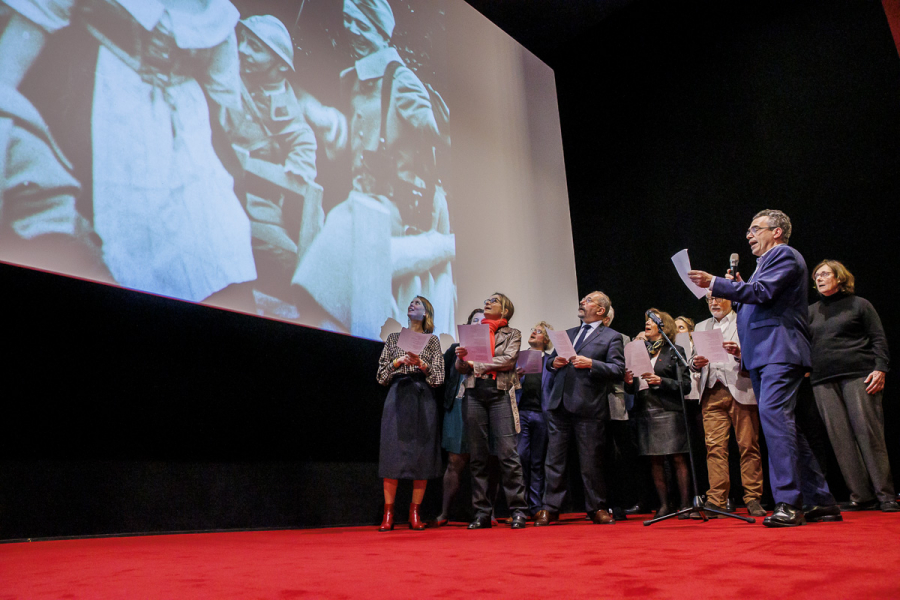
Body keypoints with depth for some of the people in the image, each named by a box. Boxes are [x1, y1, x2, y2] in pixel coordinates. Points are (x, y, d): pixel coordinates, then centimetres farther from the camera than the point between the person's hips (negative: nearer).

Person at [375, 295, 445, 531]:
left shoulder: (432, 341, 13)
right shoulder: (393, 339, 17)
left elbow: (438, 376, 3)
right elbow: (382, 375, 10)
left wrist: (420, 363, -12)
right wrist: (398, 361, -6)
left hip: (423, 398, 0)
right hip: (398, 397, 1)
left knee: (422, 454, -4)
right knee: (392, 453, -6)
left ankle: (415, 513, 5)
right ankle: (388, 514, 1)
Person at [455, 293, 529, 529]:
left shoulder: (512, 334, 12)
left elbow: (508, 360, -6)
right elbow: (462, 368, 15)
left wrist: (477, 365, -6)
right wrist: (461, 357, -7)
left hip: (500, 394, -3)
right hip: (475, 394, 3)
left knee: (507, 452, -9)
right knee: (477, 455, 3)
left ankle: (517, 510, -2)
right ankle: (482, 512, 9)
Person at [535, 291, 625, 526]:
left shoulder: (612, 337, 6)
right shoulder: (567, 334, 23)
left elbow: (618, 369, -5)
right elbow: (549, 360, 25)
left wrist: (591, 364, -18)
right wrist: (553, 362, 2)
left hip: (588, 407, -5)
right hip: (558, 404, 5)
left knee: (591, 462, 3)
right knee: (554, 459, 5)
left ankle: (597, 508, 18)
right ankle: (550, 508, 12)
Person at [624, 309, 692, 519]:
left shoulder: (675, 351, 3)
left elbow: (685, 385, -3)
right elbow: (633, 389, 17)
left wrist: (661, 381, -15)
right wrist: (629, 382, -5)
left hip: (669, 411, -4)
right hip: (645, 411, 4)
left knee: (678, 458, -4)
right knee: (655, 461, 5)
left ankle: (685, 503, 5)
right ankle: (664, 505, 12)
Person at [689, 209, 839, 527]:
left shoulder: (784, 255, 0)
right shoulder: (766, 262, 28)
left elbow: (762, 291, -16)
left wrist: (715, 283, -17)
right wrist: (739, 286, 14)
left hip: (780, 350, -10)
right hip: (763, 355, 10)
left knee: (773, 414, -21)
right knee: (783, 423, 8)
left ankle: (789, 502, -21)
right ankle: (821, 501, 14)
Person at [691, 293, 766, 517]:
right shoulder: (701, 327, 23)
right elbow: (694, 362, 21)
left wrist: (739, 353, -19)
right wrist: (696, 363, -2)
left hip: (740, 390, -3)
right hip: (712, 394, 3)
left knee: (748, 446, -4)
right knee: (714, 447, -3)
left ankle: (753, 499, 5)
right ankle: (716, 502, -2)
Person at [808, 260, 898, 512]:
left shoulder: (859, 304, 10)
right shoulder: (811, 311, 21)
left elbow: (879, 339, 3)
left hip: (858, 374, -3)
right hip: (823, 381, 3)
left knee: (868, 432, -8)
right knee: (840, 437, -3)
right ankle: (861, 496, 1)